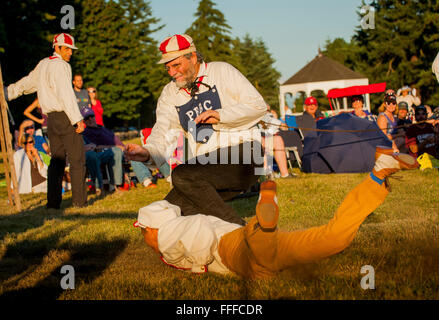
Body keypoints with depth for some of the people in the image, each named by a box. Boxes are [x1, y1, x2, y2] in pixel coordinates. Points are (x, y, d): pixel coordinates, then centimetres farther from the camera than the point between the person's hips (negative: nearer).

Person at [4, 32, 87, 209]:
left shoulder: (42, 65, 17)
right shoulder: (60, 66, -10)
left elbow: (25, 84, 25)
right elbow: (66, 95, -19)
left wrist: (6, 93, 37)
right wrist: (77, 119, -22)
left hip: (50, 118, 9)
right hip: (65, 116, -8)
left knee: (57, 159, 9)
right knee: (77, 159, -4)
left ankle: (53, 201, 6)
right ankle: (79, 200, -5)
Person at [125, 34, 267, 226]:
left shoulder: (221, 72, 3)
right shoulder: (169, 95, 14)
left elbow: (258, 106, -5)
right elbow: (163, 135, 2)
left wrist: (220, 115, -19)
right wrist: (147, 153, -20)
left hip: (244, 160, -6)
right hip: (205, 166, 6)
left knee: (181, 176, -28)